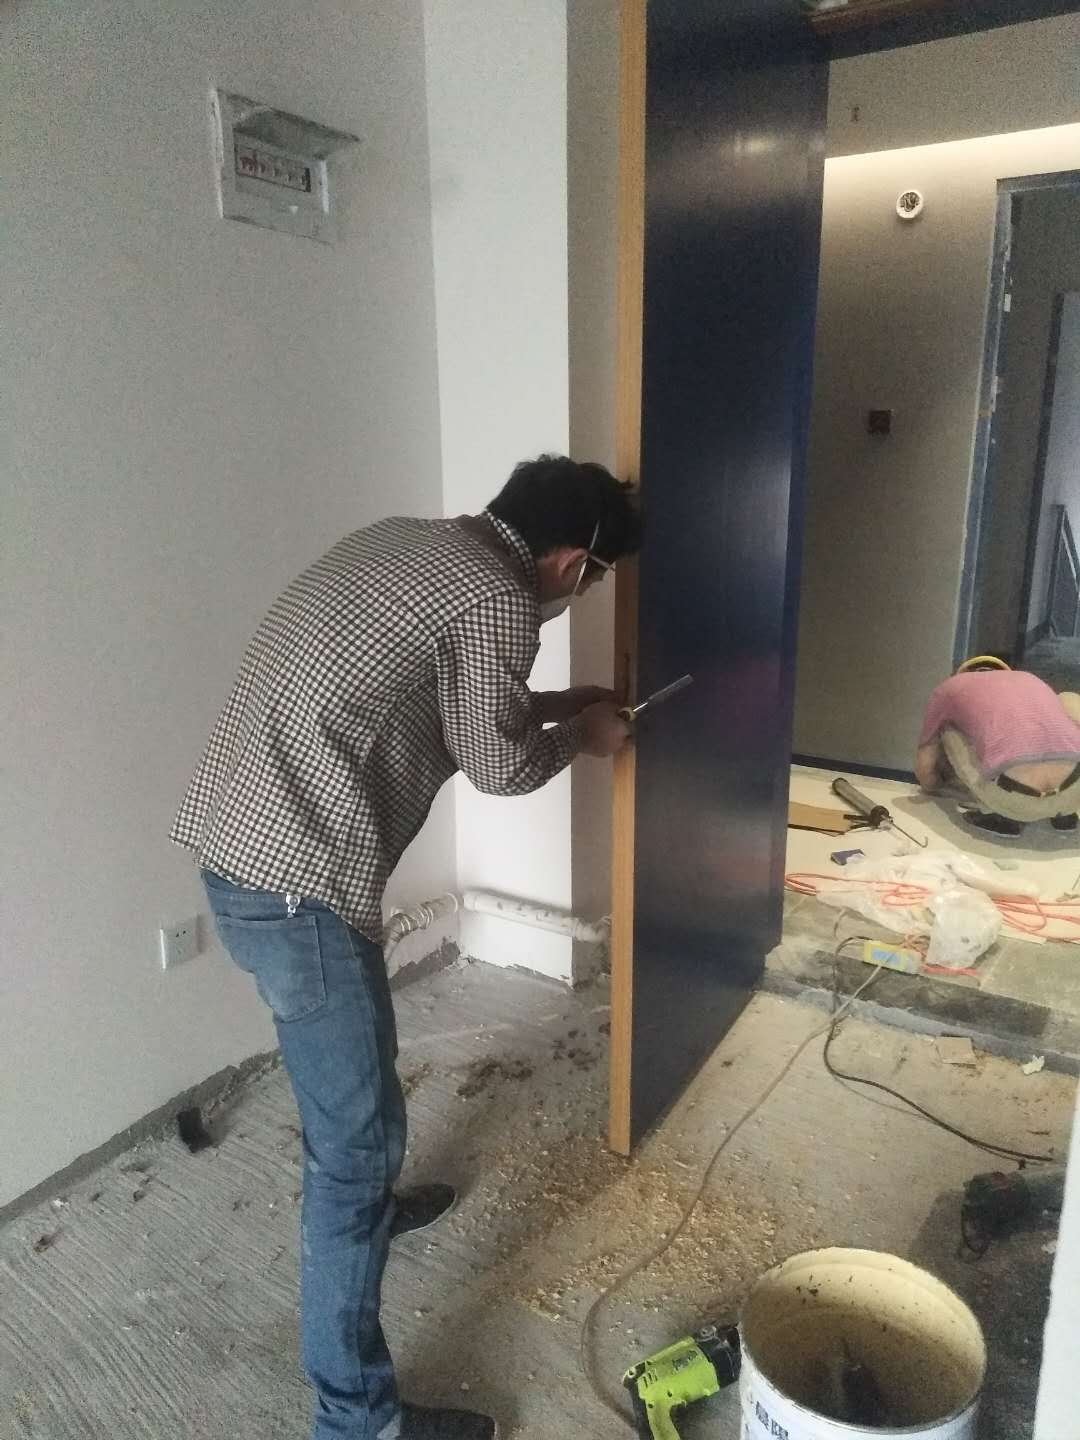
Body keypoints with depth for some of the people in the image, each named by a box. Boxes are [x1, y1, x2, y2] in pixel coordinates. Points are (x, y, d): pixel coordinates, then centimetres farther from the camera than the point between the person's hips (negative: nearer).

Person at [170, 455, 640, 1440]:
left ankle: (359, 1202, 57)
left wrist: (544, 704, 27)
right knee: (359, 1126, 5)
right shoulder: (499, 598, -12)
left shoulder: (404, 544, 15)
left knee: (341, 1066, 31)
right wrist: (580, 733, 15)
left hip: (234, 838, 10)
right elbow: (498, 763, -4)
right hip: (296, 877, -10)